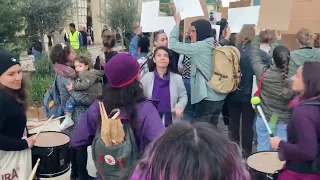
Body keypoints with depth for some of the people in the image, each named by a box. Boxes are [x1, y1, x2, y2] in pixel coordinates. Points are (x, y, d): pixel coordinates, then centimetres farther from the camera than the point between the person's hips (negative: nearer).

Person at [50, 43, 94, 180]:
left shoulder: (64, 73, 8)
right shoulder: (65, 75, -21)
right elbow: (79, 96, -26)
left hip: (73, 114, 9)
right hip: (78, 115, -9)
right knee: (82, 145, 2)